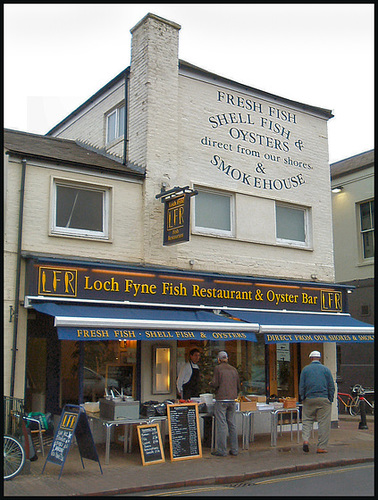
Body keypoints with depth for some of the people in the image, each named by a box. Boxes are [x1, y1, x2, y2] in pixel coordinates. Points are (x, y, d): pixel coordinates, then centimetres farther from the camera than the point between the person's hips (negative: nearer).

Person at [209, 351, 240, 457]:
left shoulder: (217, 368, -3)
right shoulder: (234, 369, 12)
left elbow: (215, 384, -10)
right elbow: (238, 386, 15)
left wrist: (210, 383, 11)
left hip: (221, 400, -5)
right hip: (232, 400, 5)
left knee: (221, 425, -3)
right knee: (232, 425, 10)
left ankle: (222, 450, -1)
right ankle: (234, 449, 13)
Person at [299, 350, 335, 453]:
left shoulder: (305, 369, 6)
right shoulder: (326, 369, 5)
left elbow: (301, 386, 4)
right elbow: (331, 386, 5)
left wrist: (303, 399, 10)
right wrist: (330, 400, 10)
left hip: (309, 399, 1)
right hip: (323, 399, -1)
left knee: (307, 420, 9)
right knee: (324, 423, 3)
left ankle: (305, 440, -10)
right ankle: (321, 447, 2)